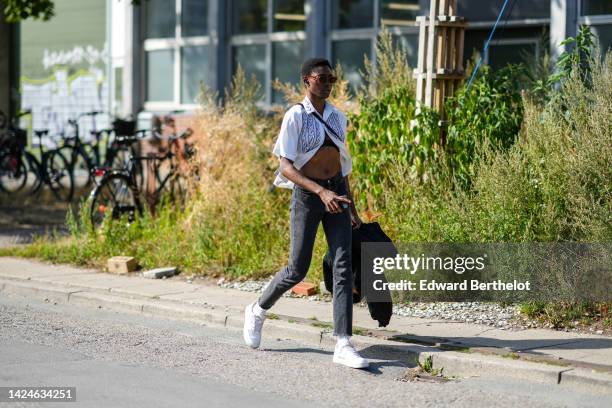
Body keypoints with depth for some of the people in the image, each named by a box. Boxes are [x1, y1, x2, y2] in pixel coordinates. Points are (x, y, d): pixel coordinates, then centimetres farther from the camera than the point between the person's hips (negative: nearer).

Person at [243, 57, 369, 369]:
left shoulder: (338, 118, 10)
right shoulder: (295, 117, -8)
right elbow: (286, 167, -15)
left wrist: (352, 210, 16)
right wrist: (321, 192, -27)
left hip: (337, 195, 5)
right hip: (307, 195, -5)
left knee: (343, 265, -8)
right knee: (297, 270, 1)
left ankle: (343, 345, -10)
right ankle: (258, 311, 30)